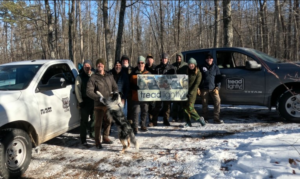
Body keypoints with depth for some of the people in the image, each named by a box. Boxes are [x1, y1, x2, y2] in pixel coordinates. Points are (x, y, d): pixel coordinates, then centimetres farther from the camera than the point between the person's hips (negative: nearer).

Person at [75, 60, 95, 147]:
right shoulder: (80, 77, -1)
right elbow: (77, 90, -6)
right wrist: (80, 101, -12)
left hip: (94, 101, 4)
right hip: (85, 102, -4)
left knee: (94, 119, 14)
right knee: (84, 121, -2)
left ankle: (91, 133, 39)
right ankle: (83, 140, 3)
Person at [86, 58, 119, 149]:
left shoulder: (109, 76, 10)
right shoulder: (93, 78, -4)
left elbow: (115, 87, 16)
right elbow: (89, 92, -11)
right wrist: (99, 98, -22)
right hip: (99, 105, -5)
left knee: (107, 122, 16)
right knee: (98, 123, 2)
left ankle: (105, 138, 33)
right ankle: (97, 141, 13)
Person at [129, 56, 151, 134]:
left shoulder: (148, 73, 7)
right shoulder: (133, 73, 1)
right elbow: (130, 85, 0)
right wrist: (136, 87, -18)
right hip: (136, 96, -3)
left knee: (144, 111, 12)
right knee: (136, 111, -5)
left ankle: (143, 125, 26)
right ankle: (135, 127, 2)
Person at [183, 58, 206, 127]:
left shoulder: (198, 73, 0)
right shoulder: (187, 72, 16)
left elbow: (197, 83, -8)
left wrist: (191, 92, -16)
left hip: (192, 92, -5)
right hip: (186, 91, 5)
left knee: (190, 107, -14)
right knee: (185, 107, 0)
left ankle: (199, 118, 4)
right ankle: (188, 122, 7)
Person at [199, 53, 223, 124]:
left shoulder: (215, 67, 10)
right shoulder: (202, 67, 8)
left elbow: (218, 78, 9)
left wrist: (217, 87, -2)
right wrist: (198, 88, 1)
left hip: (213, 88, 1)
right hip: (204, 89, 0)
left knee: (217, 101, -12)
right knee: (204, 104, 2)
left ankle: (216, 118, -5)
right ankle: (205, 118, 16)